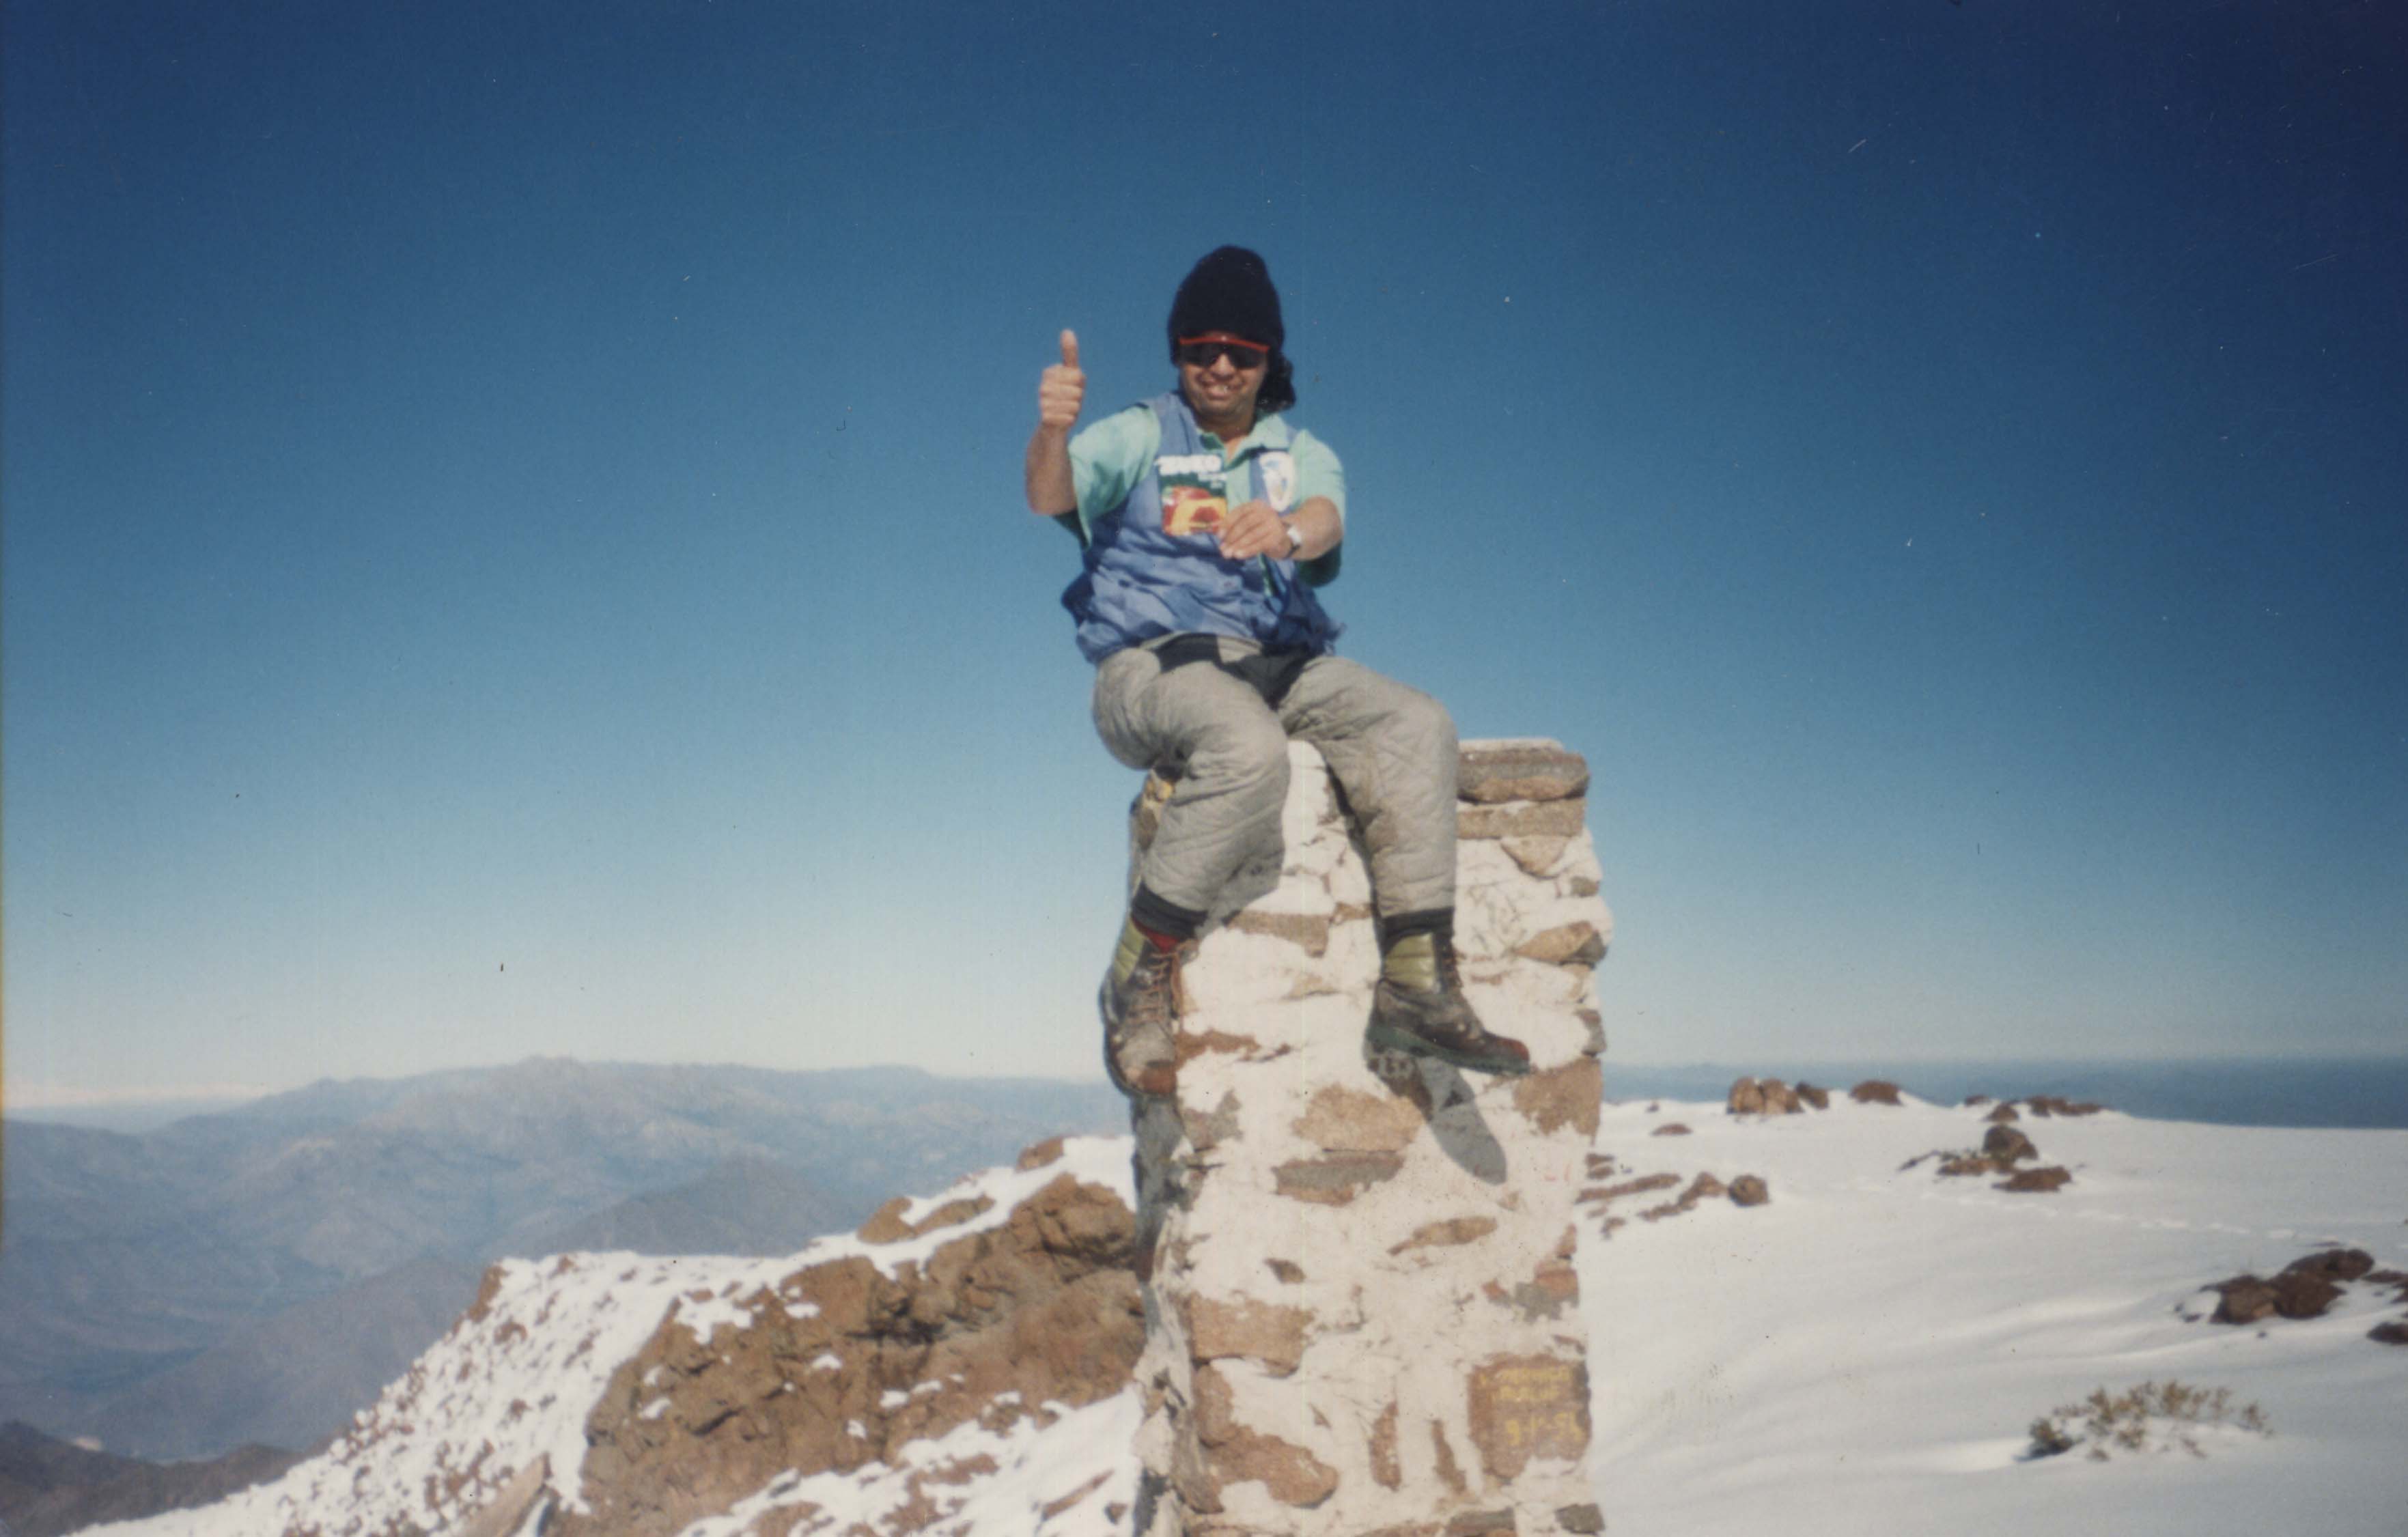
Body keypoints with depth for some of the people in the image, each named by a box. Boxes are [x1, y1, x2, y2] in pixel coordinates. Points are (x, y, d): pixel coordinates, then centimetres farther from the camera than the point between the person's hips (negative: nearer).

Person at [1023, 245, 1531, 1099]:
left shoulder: (1302, 456, 17)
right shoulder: (1140, 437, 9)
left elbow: (1327, 522, -8)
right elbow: (1051, 497, -11)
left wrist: (1289, 531, -33)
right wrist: (1052, 431, -34)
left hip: (1281, 667, 4)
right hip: (1152, 667, -4)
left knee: (1416, 726, -21)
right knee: (1249, 749, -36)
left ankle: (1417, 980, -22)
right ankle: (1141, 975, -23)